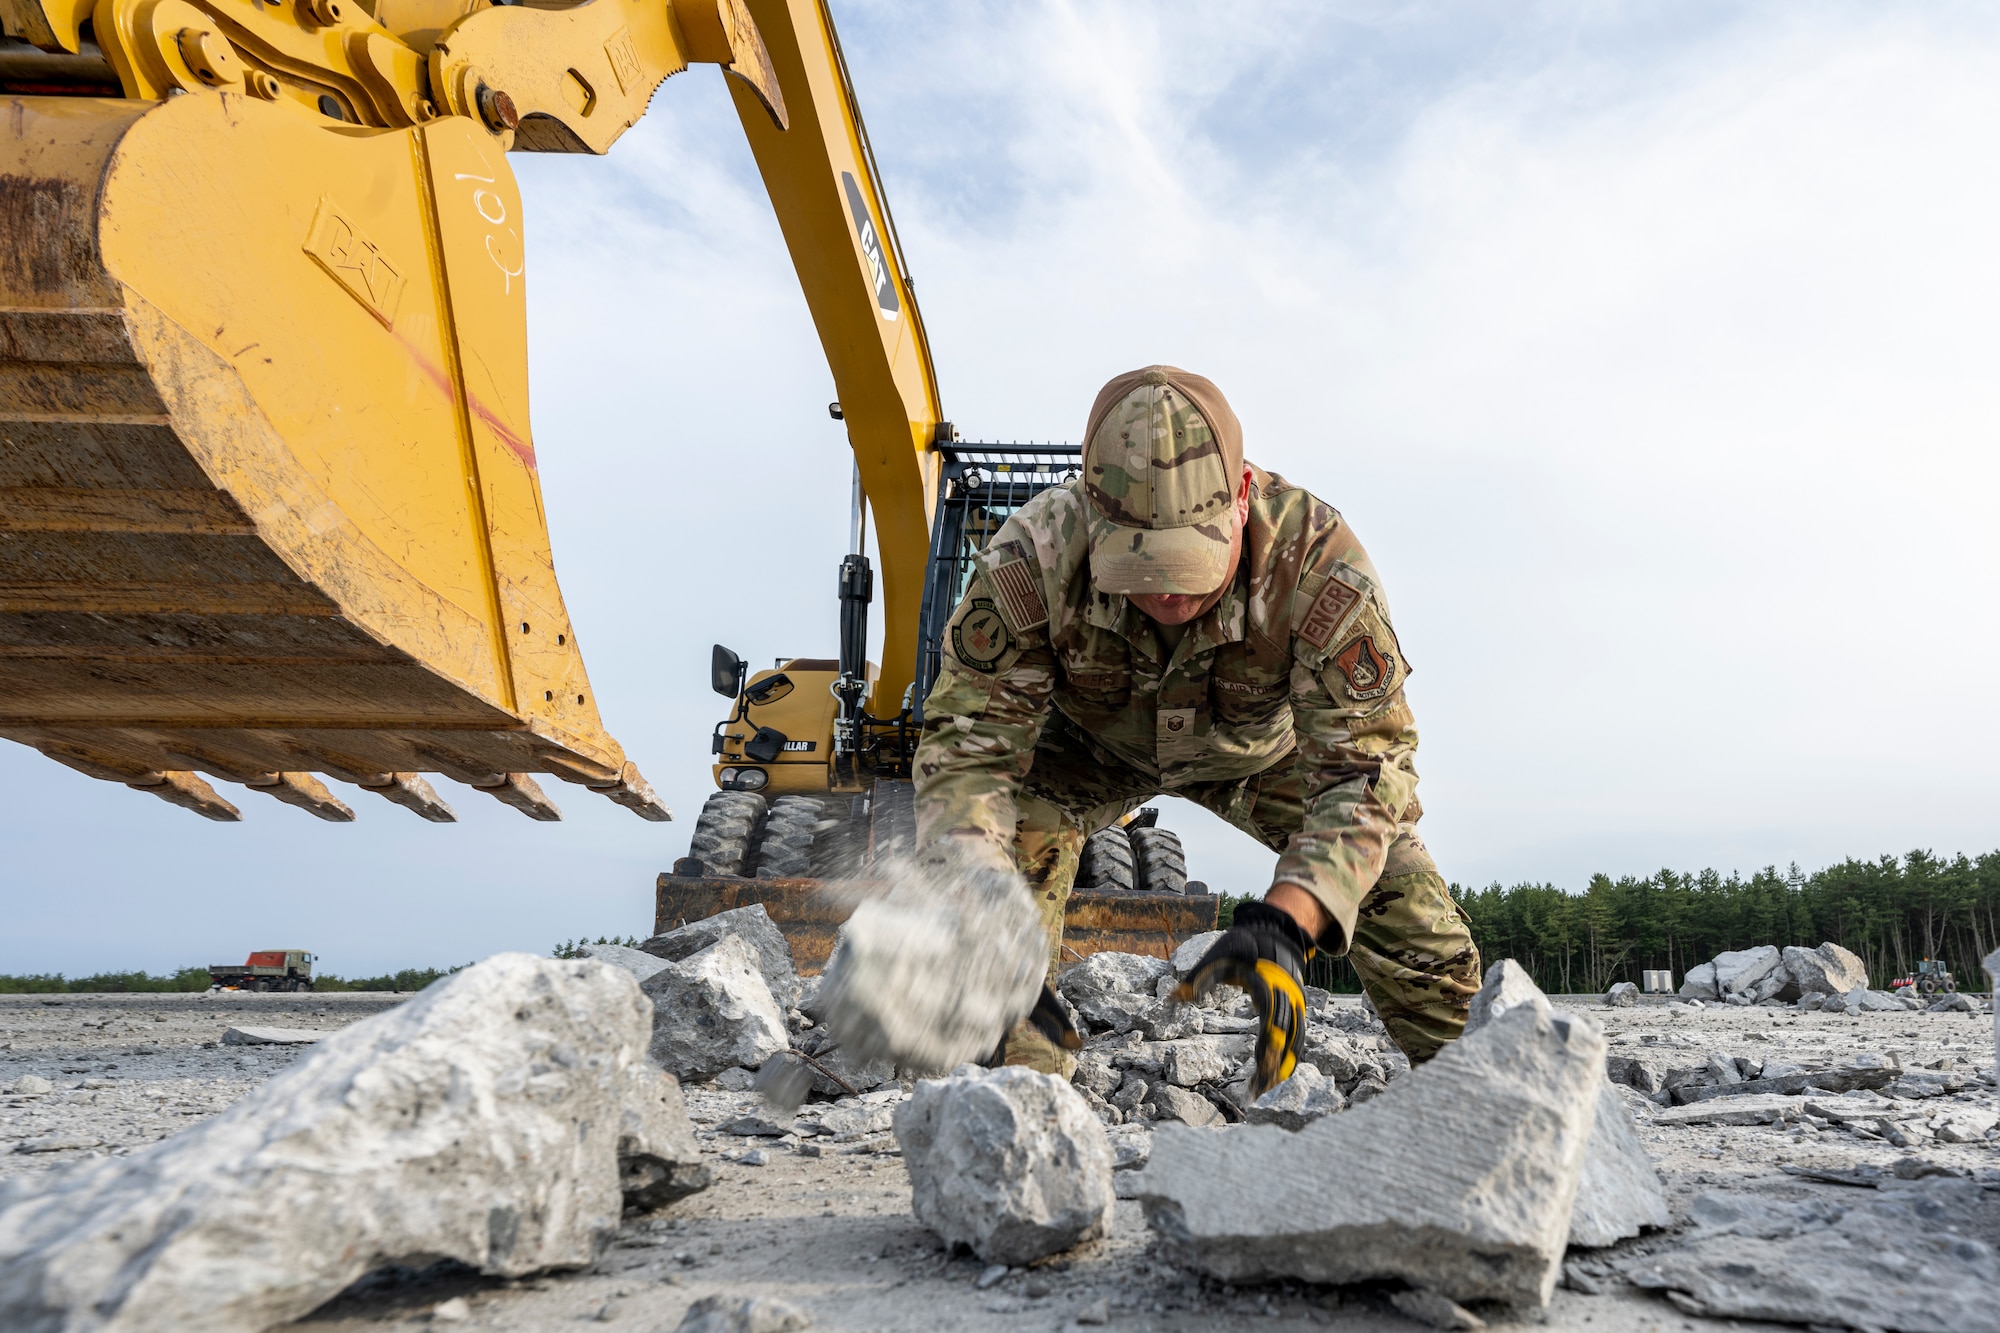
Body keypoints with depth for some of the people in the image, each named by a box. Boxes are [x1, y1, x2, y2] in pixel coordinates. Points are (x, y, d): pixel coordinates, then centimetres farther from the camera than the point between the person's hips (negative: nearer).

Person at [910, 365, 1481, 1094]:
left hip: (1262, 744, 1)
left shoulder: (1317, 559, -39)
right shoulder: (1033, 556, -39)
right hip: (1090, 741, 0)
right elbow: (967, 742, -35)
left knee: (1421, 933, -6)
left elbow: (1364, 764, -37)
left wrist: (1283, 925, -53)